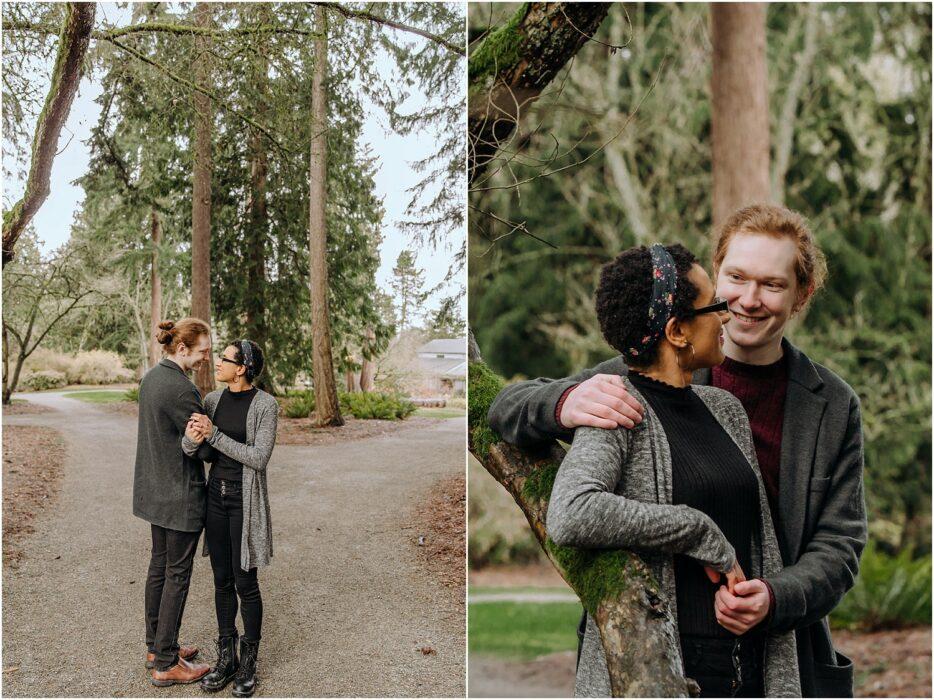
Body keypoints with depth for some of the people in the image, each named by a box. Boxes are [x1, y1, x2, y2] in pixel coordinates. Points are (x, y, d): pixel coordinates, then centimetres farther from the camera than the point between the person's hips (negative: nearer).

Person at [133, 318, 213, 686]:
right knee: (177, 574, 0)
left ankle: (156, 646, 30)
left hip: (154, 489, 9)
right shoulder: (181, 389, -23)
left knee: (159, 565, 18)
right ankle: (166, 663, 8)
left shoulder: (151, 377, 6)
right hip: (180, 493, -9)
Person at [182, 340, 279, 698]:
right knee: (222, 581, 11)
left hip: (246, 500, -5)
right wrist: (192, 437, -30)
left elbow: (259, 458, -19)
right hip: (216, 494, 5)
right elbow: (190, 449, -5)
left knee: (245, 583, 1)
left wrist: (213, 435, -24)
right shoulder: (212, 400, 3)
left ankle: (249, 663, 17)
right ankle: (226, 658, 24)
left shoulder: (266, 405, -14)